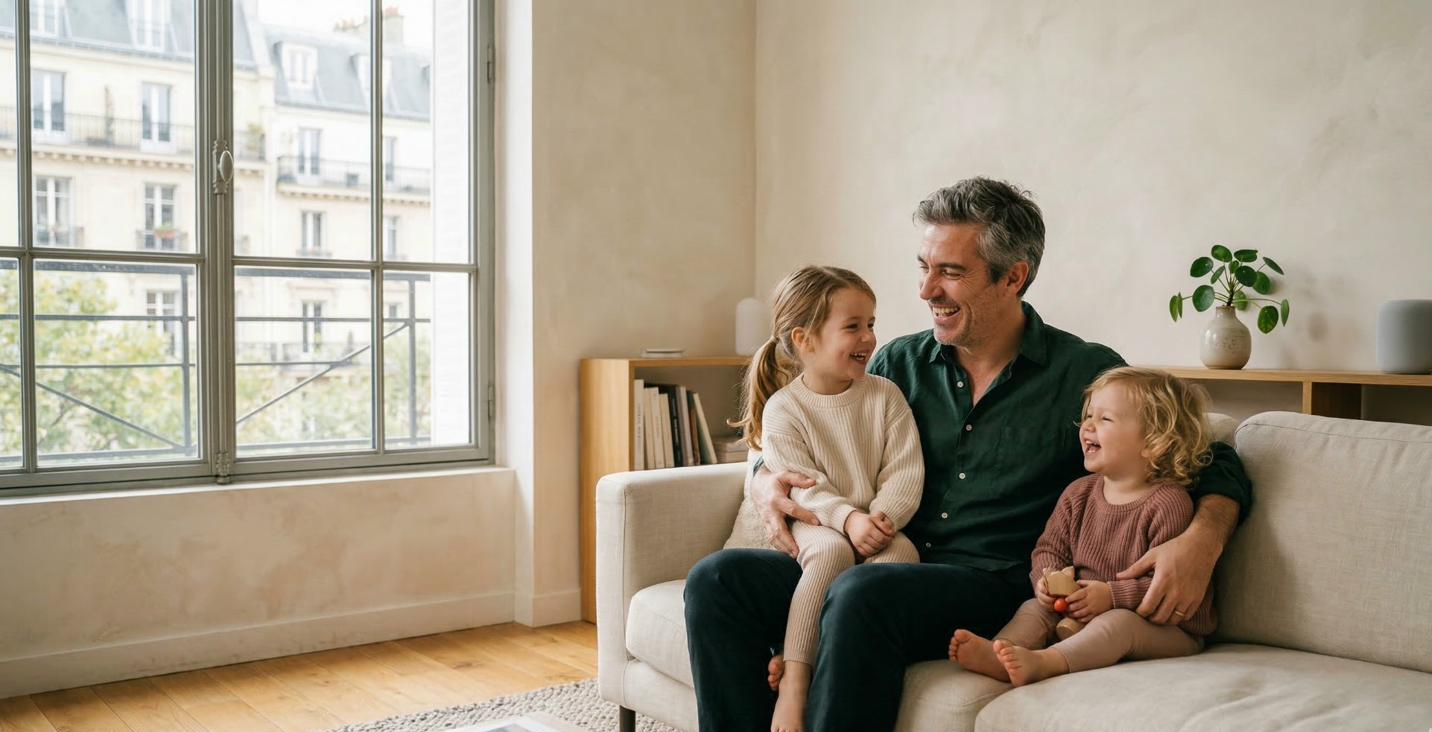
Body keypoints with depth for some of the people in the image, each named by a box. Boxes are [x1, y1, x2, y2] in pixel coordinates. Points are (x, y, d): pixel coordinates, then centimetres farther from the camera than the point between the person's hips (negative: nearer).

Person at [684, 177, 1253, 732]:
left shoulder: (1087, 374, 4)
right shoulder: (899, 362, 14)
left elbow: (1214, 464, 7)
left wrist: (1202, 539, -16)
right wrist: (765, 483, -3)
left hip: (996, 585, -4)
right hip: (885, 569, 5)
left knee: (863, 593, -36)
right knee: (718, 580, -18)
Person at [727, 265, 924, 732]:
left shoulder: (886, 396, 5)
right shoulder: (783, 408, -2)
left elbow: (905, 473, -2)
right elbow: (800, 486, -11)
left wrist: (882, 517, -21)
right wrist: (848, 519, -28)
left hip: (879, 526, 2)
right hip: (817, 526, -2)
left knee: (902, 550, -31)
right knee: (832, 551, -36)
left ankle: (797, 659, -34)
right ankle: (794, 680, -35)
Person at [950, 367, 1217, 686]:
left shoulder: (1169, 503, -15)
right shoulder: (1079, 493, 7)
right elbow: (1050, 548, 11)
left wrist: (1112, 596, -25)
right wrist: (1047, 580, -12)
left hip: (1165, 627, -6)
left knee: (1119, 622, -34)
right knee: (1035, 607, -12)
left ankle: (1042, 662, -56)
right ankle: (997, 655, -40)